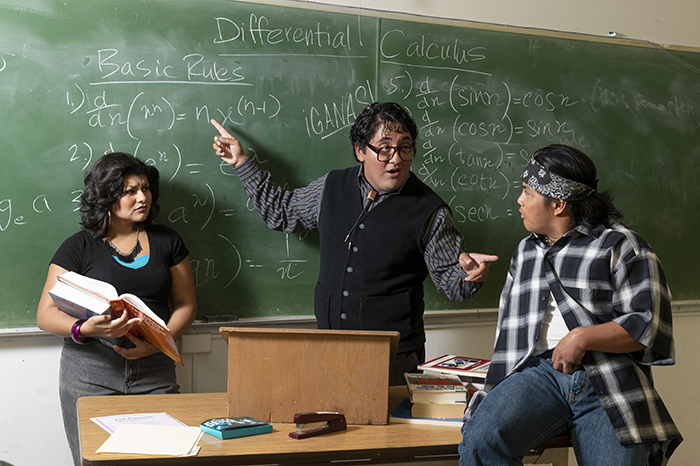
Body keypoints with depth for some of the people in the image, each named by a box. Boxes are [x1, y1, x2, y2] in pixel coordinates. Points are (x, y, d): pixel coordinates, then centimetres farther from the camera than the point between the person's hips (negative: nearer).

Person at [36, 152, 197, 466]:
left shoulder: (167, 242, 11)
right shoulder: (79, 247, 3)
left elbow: (185, 304, 11)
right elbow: (46, 314, 0)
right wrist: (84, 329, -22)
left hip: (154, 372, 2)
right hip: (90, 372, -1)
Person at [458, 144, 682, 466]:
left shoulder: (620, 245, 7)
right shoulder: (524, 252, 26)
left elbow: (650, 324, -2)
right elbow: (509, 326, 30)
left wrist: (582, 337, -12)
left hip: (609, 379, -3)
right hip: (538, 372, 3)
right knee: (481, 438, -27)